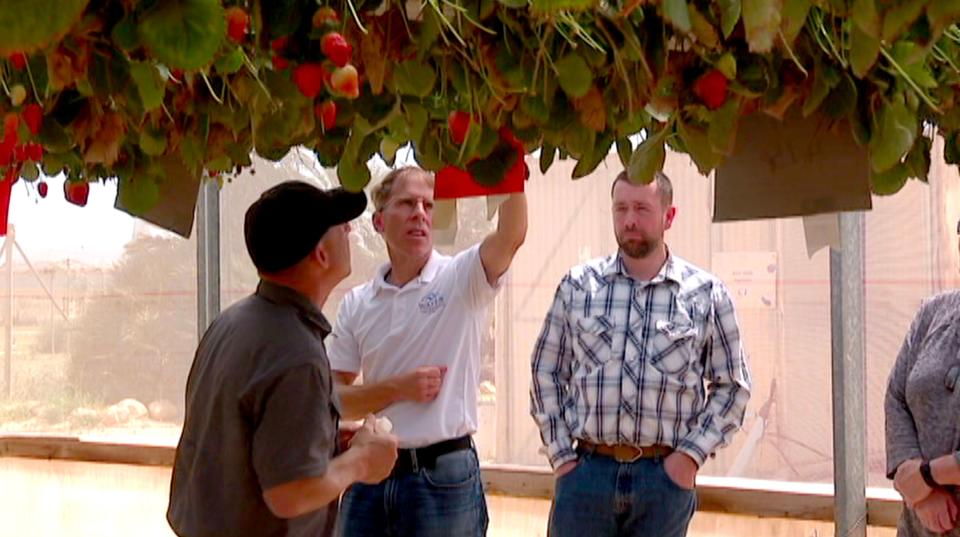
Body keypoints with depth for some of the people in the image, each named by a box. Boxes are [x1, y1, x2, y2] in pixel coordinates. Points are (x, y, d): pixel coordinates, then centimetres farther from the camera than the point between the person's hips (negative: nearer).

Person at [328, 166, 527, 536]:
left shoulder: (461, 279, -3)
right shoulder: (357, 304, 7)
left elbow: (512, 234, -22)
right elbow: (334, 399, 5)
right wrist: (398, 388, -10)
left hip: (444, 477, -3)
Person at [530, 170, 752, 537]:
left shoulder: (707, 294, 3)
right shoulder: (577, 286, 5)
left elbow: (732, 386, 7)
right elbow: (546, 373, 9)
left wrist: (692, 454, -3)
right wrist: (560, 454, 2)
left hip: (666, 475, 0)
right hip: (586, 470, 0)